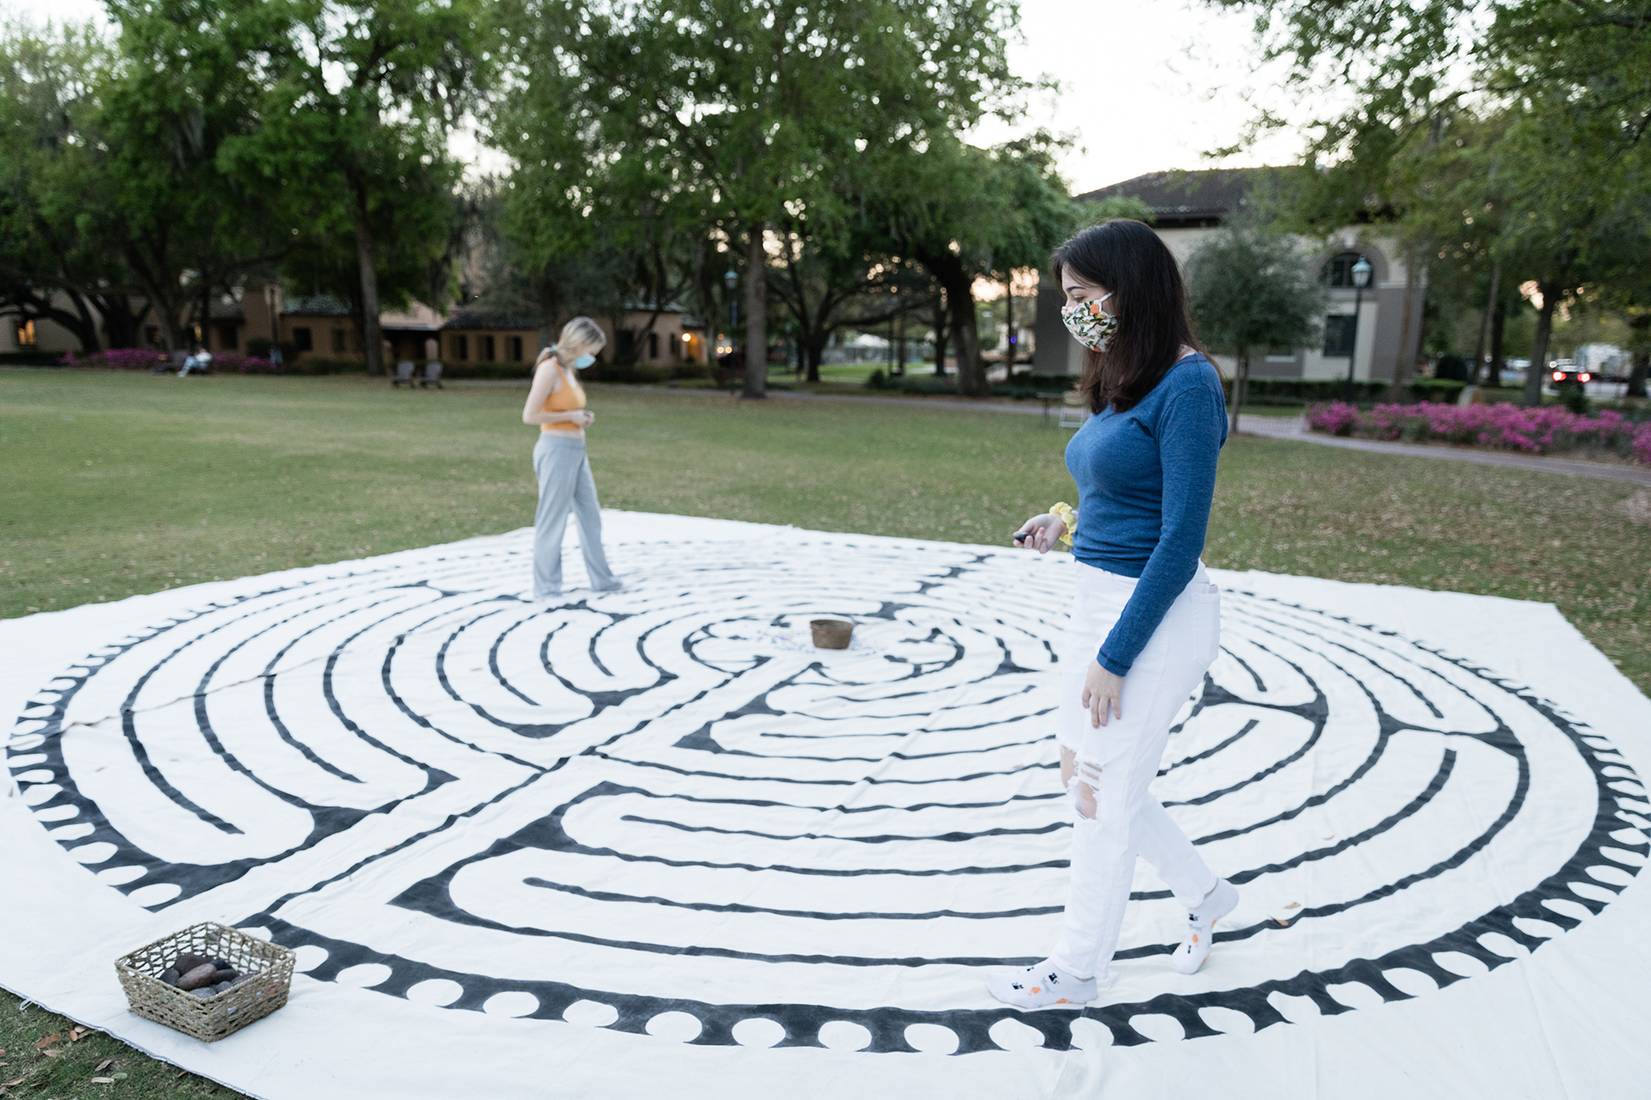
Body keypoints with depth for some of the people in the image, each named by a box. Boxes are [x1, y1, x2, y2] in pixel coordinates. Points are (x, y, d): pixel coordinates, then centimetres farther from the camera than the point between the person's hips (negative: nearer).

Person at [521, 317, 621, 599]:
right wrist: (571, 416, -12)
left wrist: (581, 417, 5)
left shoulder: (568, 370, 14)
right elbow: (529, 415, -17)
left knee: (590, 516, 14)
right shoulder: (550, 369, -13)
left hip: (576, 450, 9)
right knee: (552, 521, 0)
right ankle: (545, 587, 11)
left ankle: (601, 578, 24)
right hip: (557, 450, -9)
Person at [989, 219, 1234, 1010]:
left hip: (1155, 617, -9)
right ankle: (1203, 894, 41)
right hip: (1100, 599, 9)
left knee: (1102, 796, 5)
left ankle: (1077, 971, 27)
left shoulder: (1187, 386, -18)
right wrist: (1069, 523, 3)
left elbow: (1181, 542, -21)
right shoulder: (1123, 382, 9)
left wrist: (1114, 656, -19)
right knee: (1084, 775, 19)